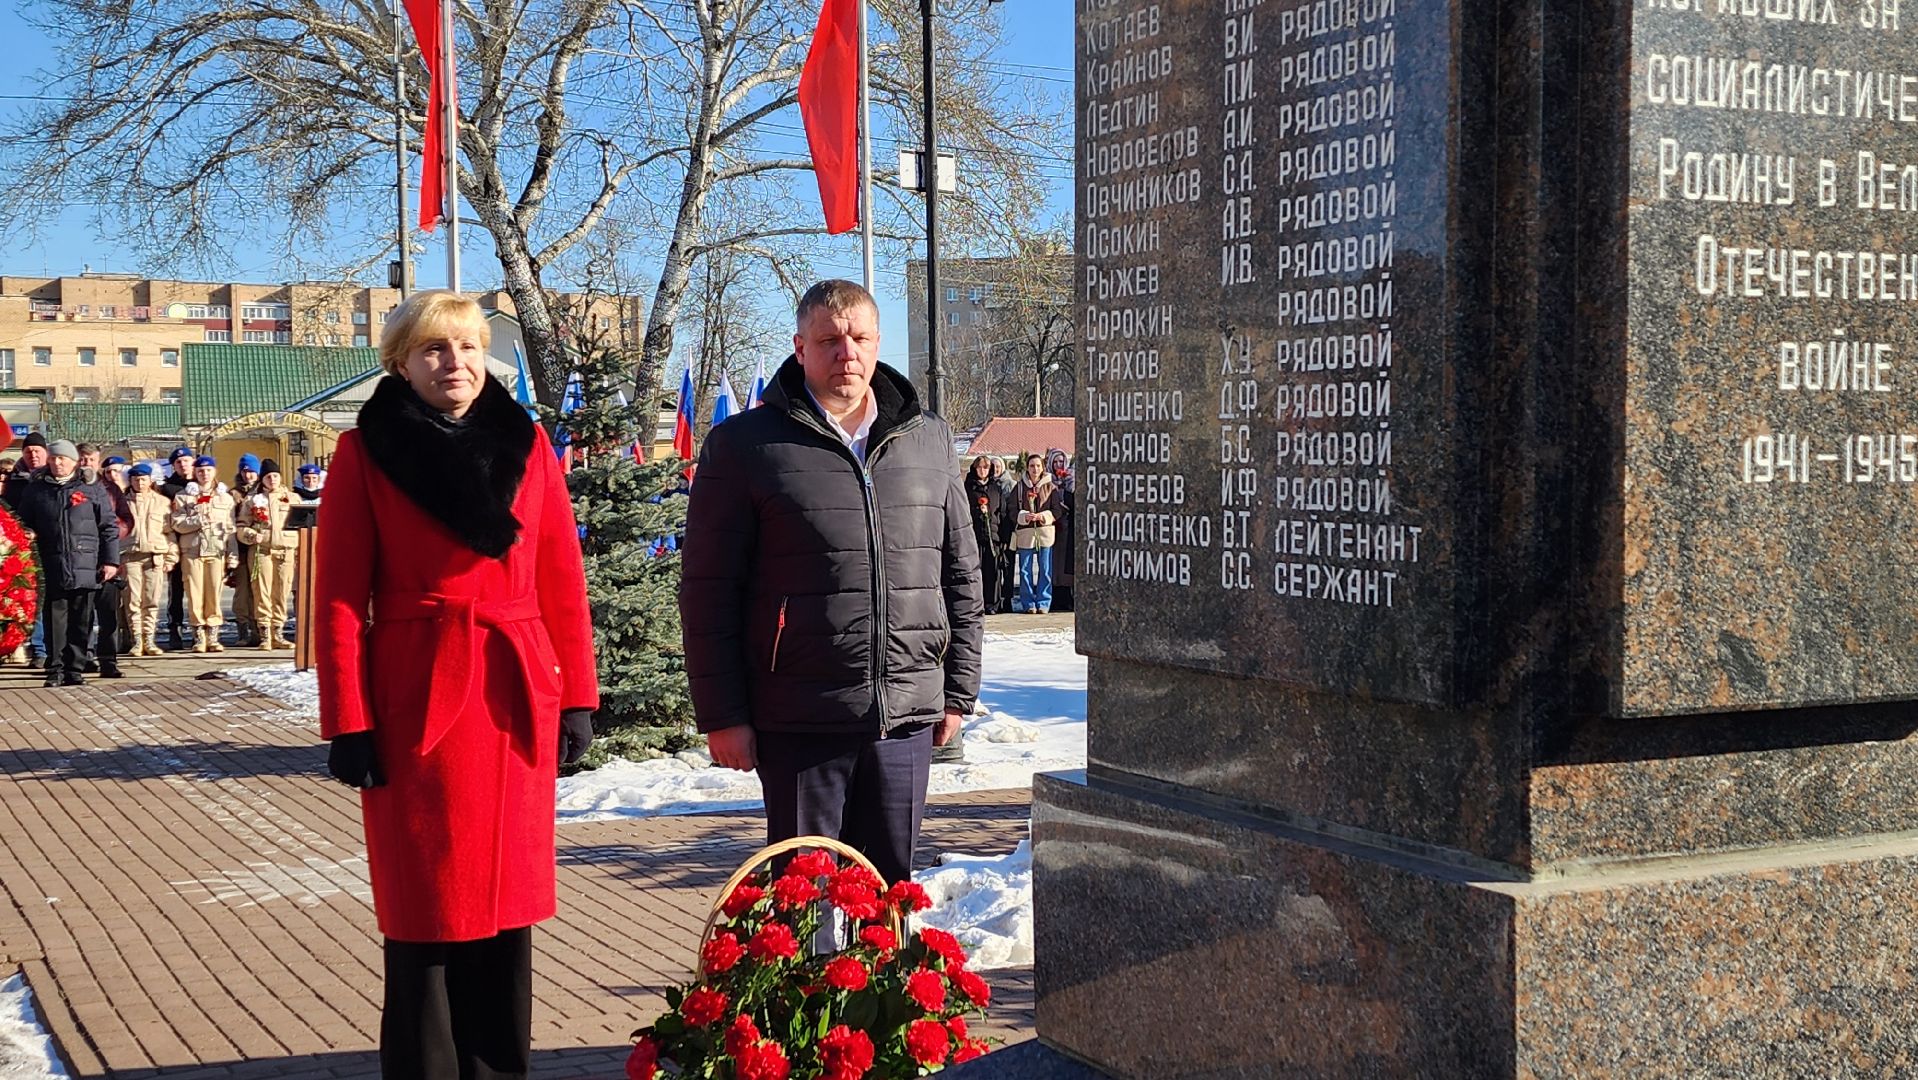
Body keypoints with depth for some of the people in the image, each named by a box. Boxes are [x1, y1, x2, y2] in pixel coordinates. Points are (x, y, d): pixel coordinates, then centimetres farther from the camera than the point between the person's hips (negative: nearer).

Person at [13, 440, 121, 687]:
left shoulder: (92, 489, 6)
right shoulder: (36, 490, 10)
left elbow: (109, 527, 6)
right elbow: (22, 526, 15)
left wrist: (110, 560, 0)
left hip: (85, 568, -1)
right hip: (51, 570, 1)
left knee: (80, 621, 3)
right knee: (54, 619, -1)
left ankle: (74, 668, 10)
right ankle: (55, 669, 4)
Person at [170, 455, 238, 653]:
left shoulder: (225, 497, 15)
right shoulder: (183, 497, 11)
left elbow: (230, 529, 11)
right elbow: (177, 524, 0)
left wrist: (232, 557, 3)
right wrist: (199, 520, -14)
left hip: (217, 551, 1)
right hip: (192, 551, -1)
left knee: (214, 595, -5)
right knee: (195, 595, -4)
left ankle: (213, 637, 0)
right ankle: (199, 638, 1)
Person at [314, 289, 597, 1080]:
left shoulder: (526, 444, 8)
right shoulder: (366, 452, 0)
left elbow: (563, 580, 8)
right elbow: (339, 597, -3)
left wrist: (577, 697, 3)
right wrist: (349, 724, -9)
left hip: (516, 697, 3)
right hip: (417, 700, -3)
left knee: (507, 895, 8)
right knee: (426, 904, 3)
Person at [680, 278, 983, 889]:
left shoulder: (928, 440, 11)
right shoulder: (745, 446, -1)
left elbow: (961, 576, 16)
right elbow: (709, 592, -2)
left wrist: (959, 691, 11)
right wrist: (722, 715, -6)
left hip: (908, 718, 3)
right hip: (799, 720, -3)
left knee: (891, 887, 11)